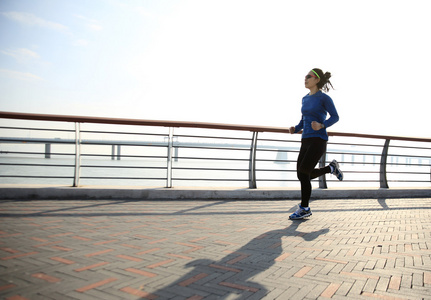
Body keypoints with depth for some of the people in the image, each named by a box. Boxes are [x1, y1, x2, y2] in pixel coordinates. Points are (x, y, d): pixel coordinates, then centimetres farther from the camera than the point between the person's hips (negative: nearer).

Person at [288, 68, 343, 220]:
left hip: (318, 140, -8)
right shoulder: (305, 99, 18)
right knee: (302, 175, 2)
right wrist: (295, 129, 2)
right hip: (306, 141, 8)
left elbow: (335, 117, 0)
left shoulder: (325, 98, -4)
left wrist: (322, 125, -20)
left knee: (303, 172, -17)